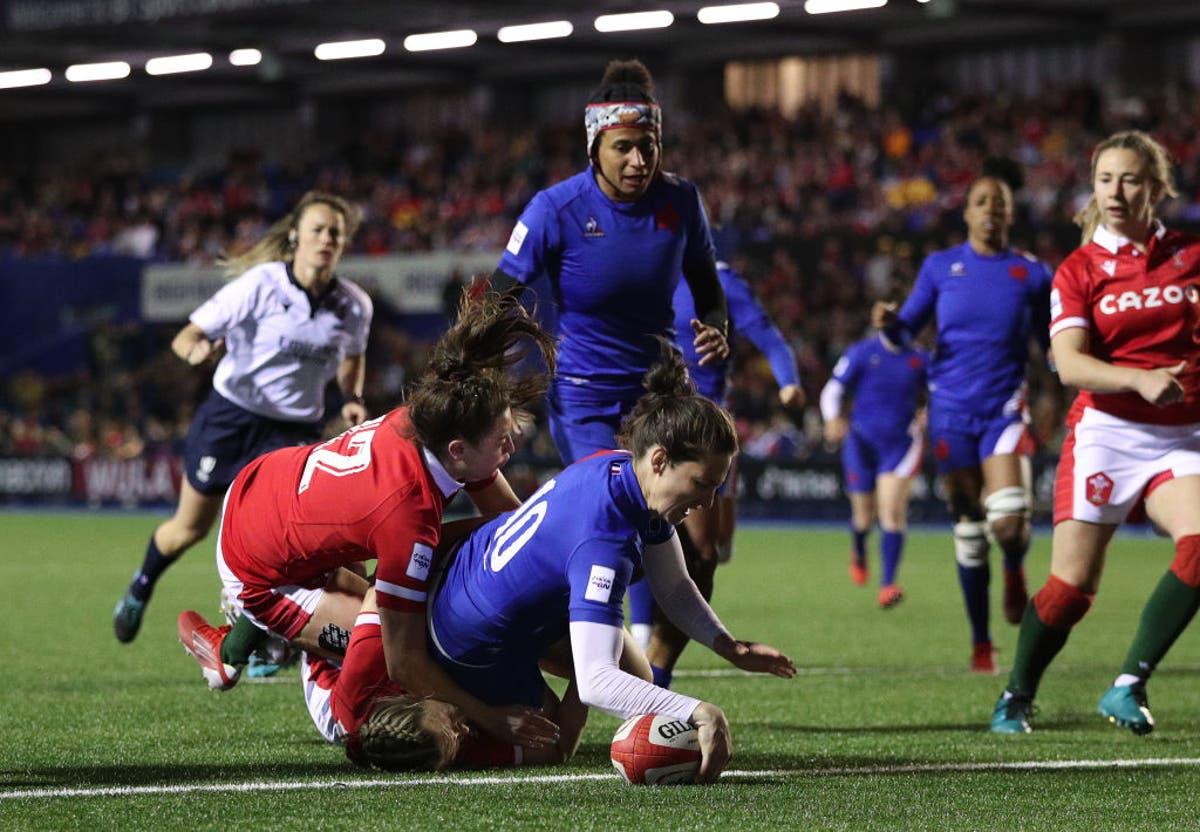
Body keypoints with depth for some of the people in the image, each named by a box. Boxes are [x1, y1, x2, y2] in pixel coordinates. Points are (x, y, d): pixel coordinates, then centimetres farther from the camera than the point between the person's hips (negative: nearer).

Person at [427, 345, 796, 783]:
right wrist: (697, 712, -55)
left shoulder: (621, 466, -11)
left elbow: (674, 586, 2)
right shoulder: (603, 544, -39)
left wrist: (728, 646, -13)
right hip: (470, 646, -8)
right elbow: (594, 680, -46)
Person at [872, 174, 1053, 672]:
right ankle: (981, 644, 13)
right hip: (952, 410, 1)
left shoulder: (1031, 273, 5)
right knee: (968, 531, 2)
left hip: (1004, 411, -1)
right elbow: (906, 333, 7)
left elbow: (1053, 345, 11)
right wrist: (889, 324, -16)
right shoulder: (941, 267, 6)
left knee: (1008, 519, -20)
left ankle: (1015, 571, 18)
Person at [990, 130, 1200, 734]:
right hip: (1105, 434, -2)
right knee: (1072, 584, -2)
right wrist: (1140, 379, -30)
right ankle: (1015, 699, 21)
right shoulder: (1080, 270, -1)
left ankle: (1129, 686, -15)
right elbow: (1069, 364, -15)